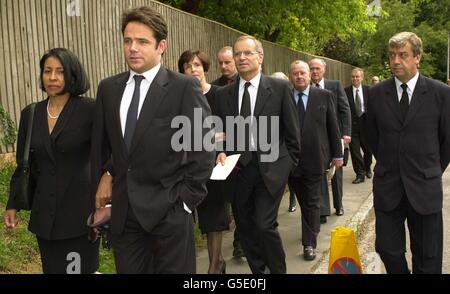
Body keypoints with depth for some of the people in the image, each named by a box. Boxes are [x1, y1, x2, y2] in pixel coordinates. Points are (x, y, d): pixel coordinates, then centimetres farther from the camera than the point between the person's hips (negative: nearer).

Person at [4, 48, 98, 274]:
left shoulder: (89, 110, -9)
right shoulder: (30, 114, 6)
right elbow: (23, 165, 12)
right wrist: (12, 204, 11)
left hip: (79, 210, -4)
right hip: (44, 212, 5)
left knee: (81, 267, 4)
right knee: (52, 268, 14)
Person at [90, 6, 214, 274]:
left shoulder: (185, 87, -9)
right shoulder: (108, 88, 7)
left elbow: (203, 149, -10)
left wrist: (187, 198, -10)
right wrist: (104, 179, 9)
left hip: (168, 208, -4)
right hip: (123, 209, 5)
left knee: (173, 269, 8)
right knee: (128, 270, 14)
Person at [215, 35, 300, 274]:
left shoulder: (280, 88, -2)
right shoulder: (223, 94, 7)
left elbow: (291, 129, 2)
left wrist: (290, 162, 3)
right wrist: (222, 153, -6)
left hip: (271, 167, -3)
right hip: (239, 169, 4)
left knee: (265, 225, -11)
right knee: (245, 228, 10)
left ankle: (278, 270, 13)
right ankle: (259, 271, 28)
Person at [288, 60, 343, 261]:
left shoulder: (324, 96, -1)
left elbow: (333, 126, 2)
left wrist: (337, 154, 2)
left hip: (315, 159, -2)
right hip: (292, 160, 2)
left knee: (312, 202, 3)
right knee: (303, 202, 16)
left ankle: (309, 243, 12)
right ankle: (314, 229, 37)